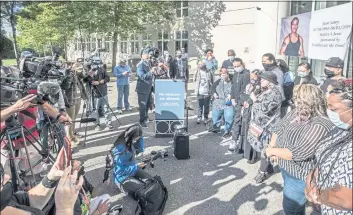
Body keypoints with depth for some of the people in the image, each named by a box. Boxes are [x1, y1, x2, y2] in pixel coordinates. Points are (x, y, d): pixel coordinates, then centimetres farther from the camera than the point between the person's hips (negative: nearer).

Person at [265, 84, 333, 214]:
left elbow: (297, 154, -34)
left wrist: (272, 151, -21)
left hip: (299, 176, -8)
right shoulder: (296, 113, -3)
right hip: (286, 168, 8)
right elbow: (278, 128, 6)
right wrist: (272, 146, -9)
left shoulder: (319, 126, -31)